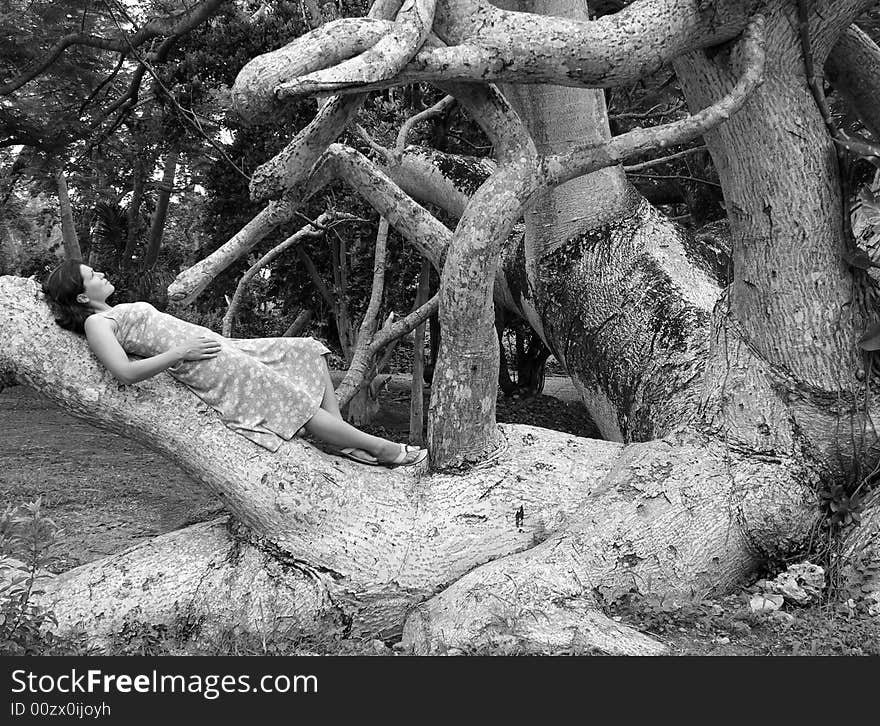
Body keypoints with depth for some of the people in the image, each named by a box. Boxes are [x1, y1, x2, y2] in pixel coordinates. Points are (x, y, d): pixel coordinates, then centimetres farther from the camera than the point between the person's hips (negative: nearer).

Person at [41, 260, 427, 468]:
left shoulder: (115, 313, 22)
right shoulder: (96, 323, -6)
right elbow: (126, 372, -19)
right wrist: (183, 351, -17)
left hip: (220, 347, 10)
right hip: (207, 367, -10)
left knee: (309, 351, 6)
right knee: (298, 403, -12)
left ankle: (346, 442, -2)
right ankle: (382, 448, -3)